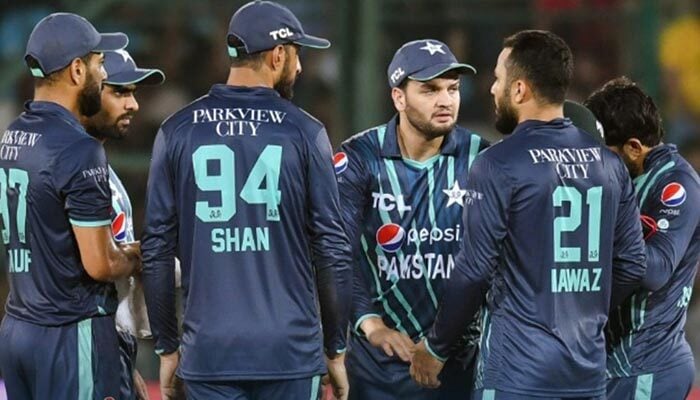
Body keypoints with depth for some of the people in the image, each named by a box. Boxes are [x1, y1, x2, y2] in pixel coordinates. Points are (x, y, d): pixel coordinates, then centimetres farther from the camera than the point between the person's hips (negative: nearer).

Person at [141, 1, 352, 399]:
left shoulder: (178, 131, 3)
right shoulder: (304, 131, -2)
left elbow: (157, 250, 3)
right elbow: (332, 249, -1)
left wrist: (167, 346, 11)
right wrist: (336, 348, 7)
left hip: (210, 352, 1)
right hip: (290, 350, -1)